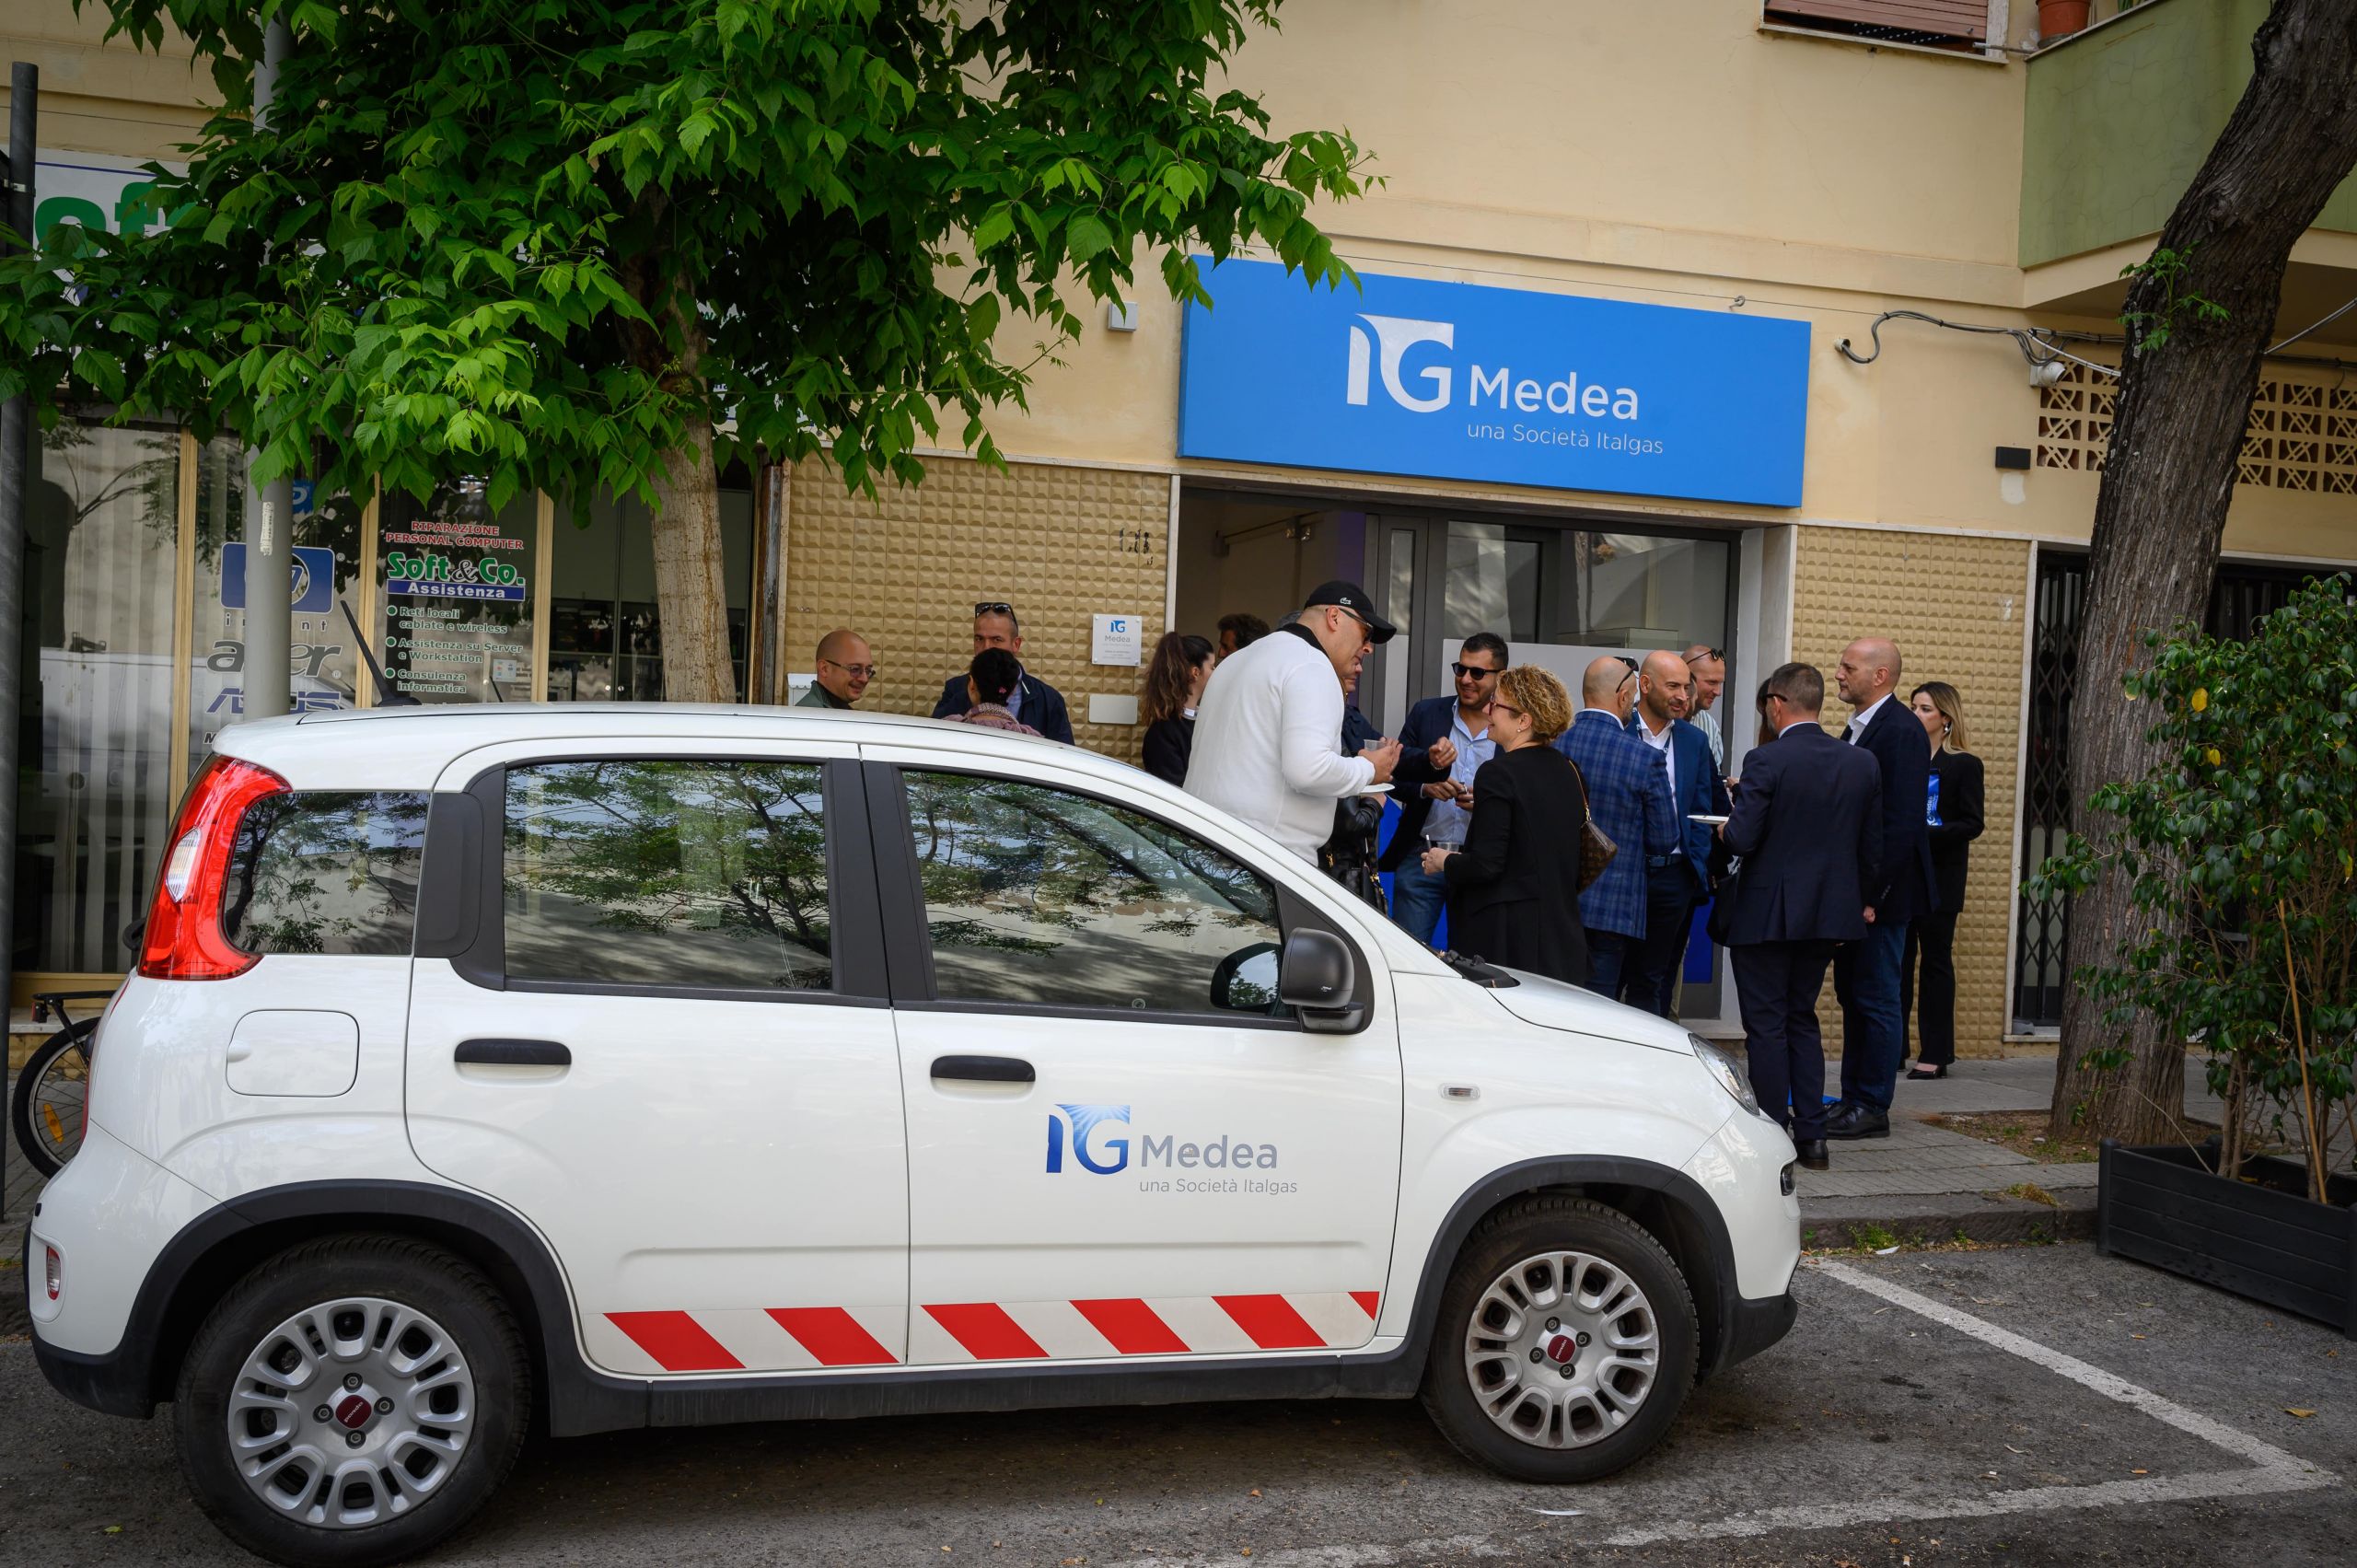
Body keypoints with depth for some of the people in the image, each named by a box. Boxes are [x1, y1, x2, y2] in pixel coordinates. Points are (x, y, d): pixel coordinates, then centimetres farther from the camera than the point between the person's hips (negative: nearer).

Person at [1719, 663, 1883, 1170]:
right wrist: (1857, 898, 20)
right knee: (1803, 1020, 18)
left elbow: (1742, 839, -20)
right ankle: (1811, 1136, 17)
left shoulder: (1766, 760, -16)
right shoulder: (1863, 763, 2)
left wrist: (1726, 828, 3)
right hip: (1830, 913, 6)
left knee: (1766, 1027, 4)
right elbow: (1873, 847, 6)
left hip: (1765, 914, -6)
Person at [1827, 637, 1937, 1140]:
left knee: (1876, 999, -2)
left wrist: (1871, 894, -21)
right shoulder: (1857, 728, 14)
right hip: (1851, 890, 10)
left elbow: (1902, 823, -21)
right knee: (1851, 995, 14)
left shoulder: (1901, 732, -15)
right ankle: (1852, 1099, 22)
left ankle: (1872, 1108, 6)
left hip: (1881, 892, -10)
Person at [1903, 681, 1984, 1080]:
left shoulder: (1964, 765, -1)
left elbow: (1972, 824, -7)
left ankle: (1935, 1054, 7)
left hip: (1939, 879, -4)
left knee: (1936, 961, 2)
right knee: (1896, 961, 3)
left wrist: (1929, 833, -20)